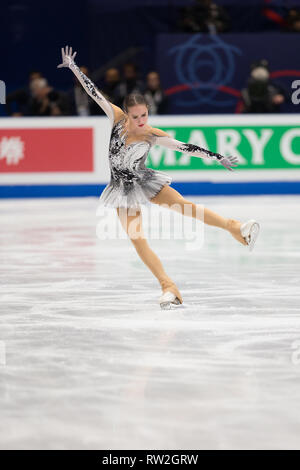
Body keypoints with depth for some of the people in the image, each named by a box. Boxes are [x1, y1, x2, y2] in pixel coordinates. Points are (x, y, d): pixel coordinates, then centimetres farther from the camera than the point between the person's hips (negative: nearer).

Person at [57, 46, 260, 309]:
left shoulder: (153, 136, -13)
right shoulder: (117, 118, -11)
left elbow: (185, 147, -10)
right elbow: (93, 92, -10)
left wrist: (217, 158, -12)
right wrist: (73, 67, -13)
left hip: (144, 181, -1)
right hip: (123, 189, 1)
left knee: (184, 206, -23)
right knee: (137, 240, -9)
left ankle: (236, 228, -19)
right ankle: (169, 288, -8)